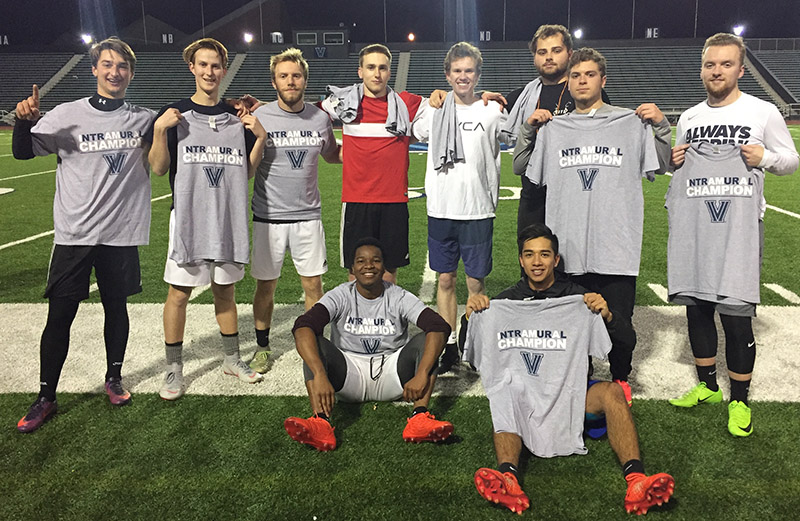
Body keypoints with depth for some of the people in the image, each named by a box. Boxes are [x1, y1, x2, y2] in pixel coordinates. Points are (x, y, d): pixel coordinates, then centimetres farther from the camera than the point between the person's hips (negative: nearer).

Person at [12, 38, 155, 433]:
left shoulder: (143, 119, 5)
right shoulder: (68, 115, 0)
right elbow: (23, 152, 3)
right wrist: (23, 120, -16)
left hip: (122, 234, 1)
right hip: (74, 234, -1)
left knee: (116, 307, 12)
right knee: (60, 315, 1)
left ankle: (114, 378, 31)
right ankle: (46, 398, 14)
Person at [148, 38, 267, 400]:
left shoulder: (237, 118, 9)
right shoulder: (175, 113, 1)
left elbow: (247, 172, 10)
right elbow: (158, 169, -2)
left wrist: (259, 138, -3)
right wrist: (160, 130, -15)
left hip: (229, 219, 3)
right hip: (189, 218, -2)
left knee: (225, 290, 13)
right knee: (179, 292, 1)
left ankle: (232, 359, 26)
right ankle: (174, 369, 14)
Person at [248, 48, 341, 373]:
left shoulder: (320, 118, 3)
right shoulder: (258, 118, -5)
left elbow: (332, 155, 19)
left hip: (308, 216, 2)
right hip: (268, 217, -2)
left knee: (313, 285, 7)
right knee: (266, 285, 9)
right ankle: (262, 346, 27)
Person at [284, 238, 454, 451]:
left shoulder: (399, 298, -6)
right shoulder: (340, 297, -7)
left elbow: (439, 327, -21)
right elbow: (303, 327, -25)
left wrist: (422, 375, -36)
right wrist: (320, 376, -42)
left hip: (390, 375, 1)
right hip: (349, 377, 0)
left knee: (425, 340, -21)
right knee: (315, 344, -25)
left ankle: (420, 418, -37)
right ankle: (320, 422, -43)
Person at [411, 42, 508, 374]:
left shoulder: (492, 111, 0)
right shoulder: (434, 111, 7)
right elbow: (415, 135, 25)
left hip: (477, 211, -2)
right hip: (440, 210, 2)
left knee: (475, 282, 3)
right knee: (445, 279, 9)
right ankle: (448, 346, 21)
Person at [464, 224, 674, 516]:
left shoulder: (577, 299, 11)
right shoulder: (506, 301, 12)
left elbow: (628, 341, 6)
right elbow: (469, 352, 10)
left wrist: (607, 315, -15)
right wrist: (471, 317, -10)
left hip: (569, 391, 1)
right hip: (521, 394, 0)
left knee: (612, 392, -27)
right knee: (508, 390, -33)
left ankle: (636, 482, -43)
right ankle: (508, 479, -55)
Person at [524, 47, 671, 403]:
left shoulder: (632, 123, 6)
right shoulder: (553, 128, 12)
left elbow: (663, 166, 8)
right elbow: (525, 173, 15)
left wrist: (661, 126, -5)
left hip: (616, 245, -2)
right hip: (567, 244, 2)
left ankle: (620, 379, 27)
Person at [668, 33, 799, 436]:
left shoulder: (763, 112, 1)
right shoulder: (689, 117, 13)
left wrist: (765, 157, -13)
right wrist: (673, 160, 1)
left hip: (739, 226, -4)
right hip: (693, 225, 5)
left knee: (735, 315, -5)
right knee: (697, 308, 11)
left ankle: (740, 400, 13)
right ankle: (707, 386, 29)